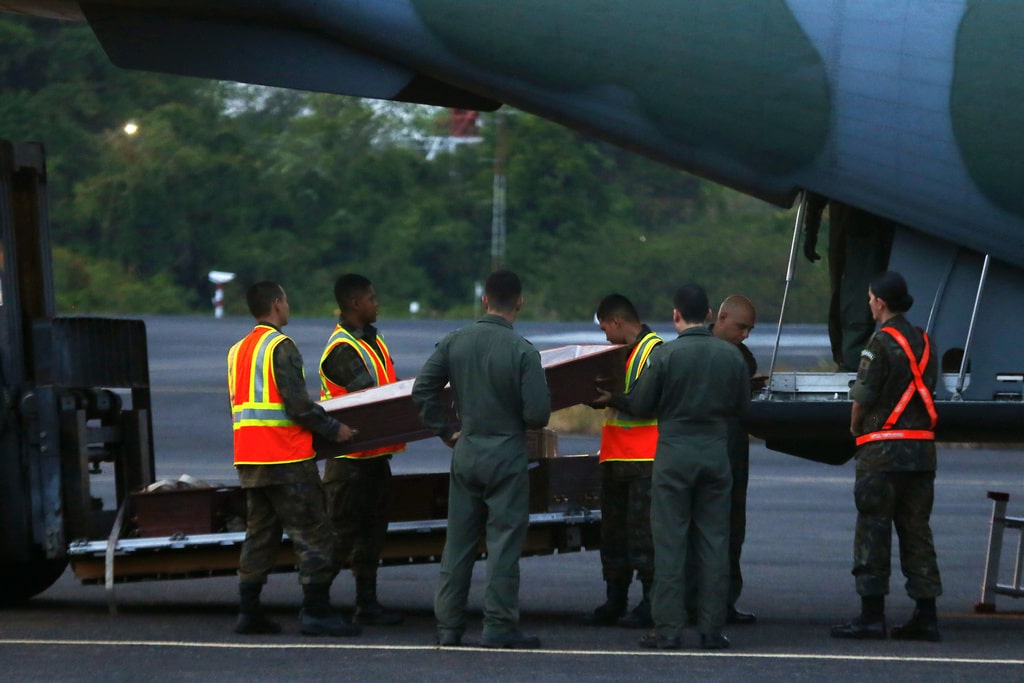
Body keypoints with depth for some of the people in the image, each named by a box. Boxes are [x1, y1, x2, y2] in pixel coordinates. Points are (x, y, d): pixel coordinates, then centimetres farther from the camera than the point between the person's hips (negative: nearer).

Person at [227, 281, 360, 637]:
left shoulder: (238, 351, 15)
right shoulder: (280, 347, -11)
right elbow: (298, 405, -17)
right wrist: (333, 429, -6)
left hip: (248, 458, 8)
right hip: (286, 458, -8)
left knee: (259, 534, 13)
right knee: (312, 533, -4)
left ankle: (249, 612, 11)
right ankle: (315, 611, -8)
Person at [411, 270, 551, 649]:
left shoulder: (455, 342, -1)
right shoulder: (523, 351, -14)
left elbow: (422, 390, 0)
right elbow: (538, 413, -16)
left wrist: (445, 432, 9)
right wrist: (525, 420, 7)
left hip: (466, 452, 4)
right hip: (506, 454, -4)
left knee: (458, 541, 11)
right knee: (504, 540, 2)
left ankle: (448, 625, 14)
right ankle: (499, 626, 2)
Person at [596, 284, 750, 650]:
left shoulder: (665, 354, -10)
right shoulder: (731, 355, 1)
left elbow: (641, 404, -3)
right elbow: (742, 405, 11)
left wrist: (613, 399, 17)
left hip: (674, 454, -3)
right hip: (716, 452, 3)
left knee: (670, 542, 1)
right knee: (714, 542, 6)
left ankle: (667, 629, -1)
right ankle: (712, 629, 6)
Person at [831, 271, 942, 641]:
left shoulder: (881, 343, -11)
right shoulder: (924, 342, 12)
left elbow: (863, 396, -11)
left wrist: (855, 427, 9)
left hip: (883, 450, -7)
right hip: (922, 446, 7)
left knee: (873, 531, -2)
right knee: (916, 531, 9)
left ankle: (871, 614, -4)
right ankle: (926, 614, 7)